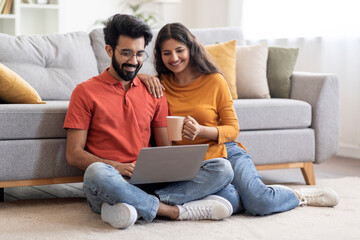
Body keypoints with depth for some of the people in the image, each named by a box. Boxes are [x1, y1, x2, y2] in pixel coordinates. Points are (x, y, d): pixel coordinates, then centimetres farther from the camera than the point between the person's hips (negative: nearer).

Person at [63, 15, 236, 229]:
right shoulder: (86, 92, 7)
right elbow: (74, 154, 0)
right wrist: (117, 167, -17)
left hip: (149, 183, 4)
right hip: (111, 183, -4)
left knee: (222, 168, -15)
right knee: (97, 173, -40)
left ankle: (139, 206, -30)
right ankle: (173, 210, -25)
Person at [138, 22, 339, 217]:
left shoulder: (214, 81, 3)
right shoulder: (161, 84, 6)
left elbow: (233, 130, 4)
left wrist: (201, 130, -17)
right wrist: (144, 77, -10)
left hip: (225, 152, 0)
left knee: (259, 203, -27)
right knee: (231, 201, -33)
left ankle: (298, 195, 5)